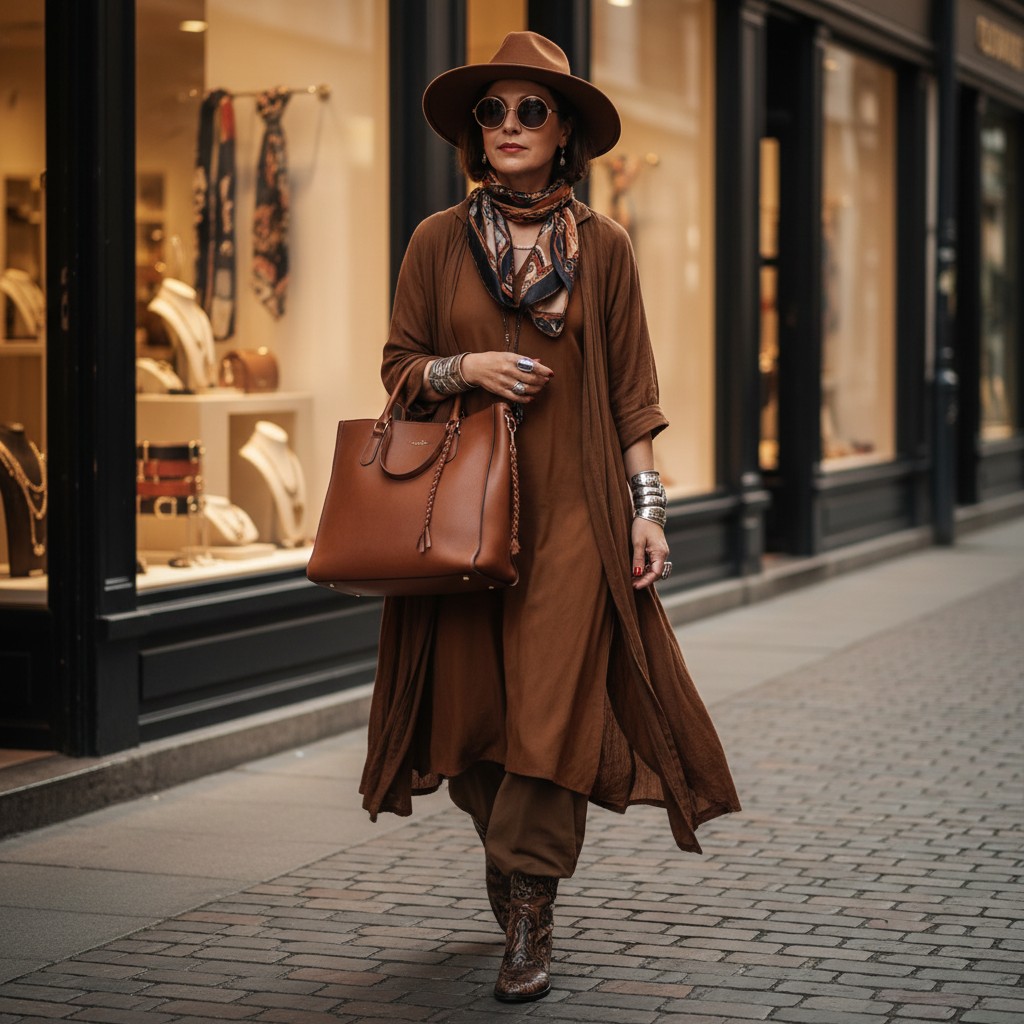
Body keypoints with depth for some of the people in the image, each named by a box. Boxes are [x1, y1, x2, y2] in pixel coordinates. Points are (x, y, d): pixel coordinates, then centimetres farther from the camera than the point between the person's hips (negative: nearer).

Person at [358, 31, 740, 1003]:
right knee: (474, 709, 4)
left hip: (572, 510, -1)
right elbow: (400, 366, 10)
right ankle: (509, 863, 30)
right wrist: (466, 367, -11)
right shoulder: (437, 242, 6)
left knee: (553, 706, -10)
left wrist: (646, 506, -1)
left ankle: (528, 918, -3)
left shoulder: (602, 247, 5)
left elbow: (632, 391, 6)